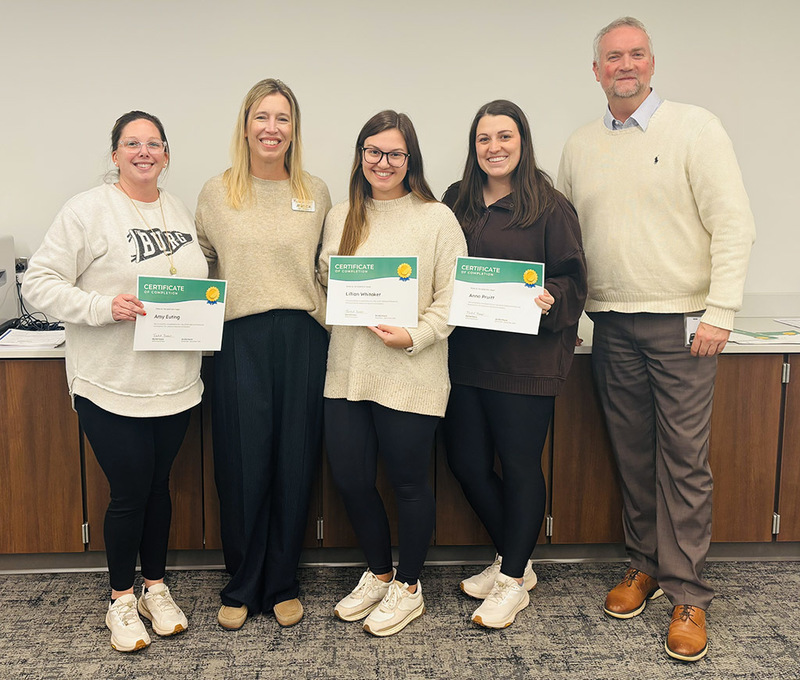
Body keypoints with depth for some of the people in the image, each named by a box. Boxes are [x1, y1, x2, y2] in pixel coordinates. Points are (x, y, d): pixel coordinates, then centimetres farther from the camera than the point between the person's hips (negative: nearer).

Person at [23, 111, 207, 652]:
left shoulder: (181, 212, 11)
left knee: (159, 485, 16)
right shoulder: (88, 210, -8)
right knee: (130, 491, 3)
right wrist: (103, 306, -24)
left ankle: (156, 588, 33)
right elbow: (40, 283, -11)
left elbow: (199, 283, 21)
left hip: (175, 381, 5)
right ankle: (122, 600, 26)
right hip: (112, 384, -5)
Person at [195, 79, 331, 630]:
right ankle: (241, 586, 22)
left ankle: (282, 584, 24)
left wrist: (334, 311, 3)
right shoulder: (216, 194, 6)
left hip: (303, 340, 1)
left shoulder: (316, 193, 9)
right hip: (241, 341, -1)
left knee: (295, 464, 6)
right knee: (243, 465, 3)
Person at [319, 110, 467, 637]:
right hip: (348, 372, 5)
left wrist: (415, 336, -19)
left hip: (411, 376, -5)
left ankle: (409, 587, 29)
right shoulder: (341, 218, 12)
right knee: (350, 479, 10)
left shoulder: (437, 218, -3)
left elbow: (452, 297, -7)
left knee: (409, 480, 7)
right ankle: (379, 574, 35)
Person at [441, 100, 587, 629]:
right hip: (465, 354, 6)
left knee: (520, 465, 3)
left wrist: (550, 300, -23)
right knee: (466, 462, 10)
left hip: (526, 357, -5)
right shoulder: (456, 202, 11)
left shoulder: (550, 207, -3)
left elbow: (572, 279, -4)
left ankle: (513, 580, 22)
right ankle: (512, 560, 33)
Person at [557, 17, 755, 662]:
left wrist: (719, 313, -13)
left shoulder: (695, 127, -2)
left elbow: (734, 224, -7)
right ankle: (645, 564, 26)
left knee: (684, 460, -2)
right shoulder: (580, 147, 12)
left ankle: (686, 593, 9)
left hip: (681, 323, -4)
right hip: (612, 325, 4)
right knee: (632, 453, 11)